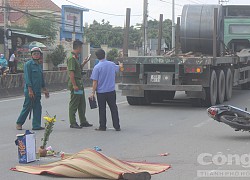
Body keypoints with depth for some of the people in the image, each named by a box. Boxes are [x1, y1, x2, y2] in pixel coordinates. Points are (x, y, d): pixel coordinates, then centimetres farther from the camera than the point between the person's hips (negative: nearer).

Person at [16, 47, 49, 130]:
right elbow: (27, 77, -13)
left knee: (38, 108, 4)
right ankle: (19, 123, 14)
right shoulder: (28, 64, -8)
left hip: (38, 91, 7)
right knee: (27, 107, -1)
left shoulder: (39, 65, 15)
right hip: (30, 90, -7)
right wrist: (30, 90, -19)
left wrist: (45, 90, 21)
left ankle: (36, 125, 9)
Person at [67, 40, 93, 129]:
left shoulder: (76, 58, 15)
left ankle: (83, 121, 22)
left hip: (79, 84, 10)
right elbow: (71, 73, -21)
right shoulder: (71, 58, -16)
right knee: (73, 105, -3)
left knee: (82, 104, 15)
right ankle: (73, 123, 3)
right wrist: (74, 85, -23)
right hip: (75, 85, -10)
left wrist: (84, 63, 17)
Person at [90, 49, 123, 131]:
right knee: (114, 108, 8)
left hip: (101, 92, -3)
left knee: (102, 110, 4)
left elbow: (95, 82, -13)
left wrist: (93, 92, -7)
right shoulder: (112, 64, 2)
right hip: (111, 91, 3)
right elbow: (119, 67, 27)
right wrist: (120, 65, 51)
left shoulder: (97, 67, -12)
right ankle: (117, 126, 10)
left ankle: (102, 126, 8)